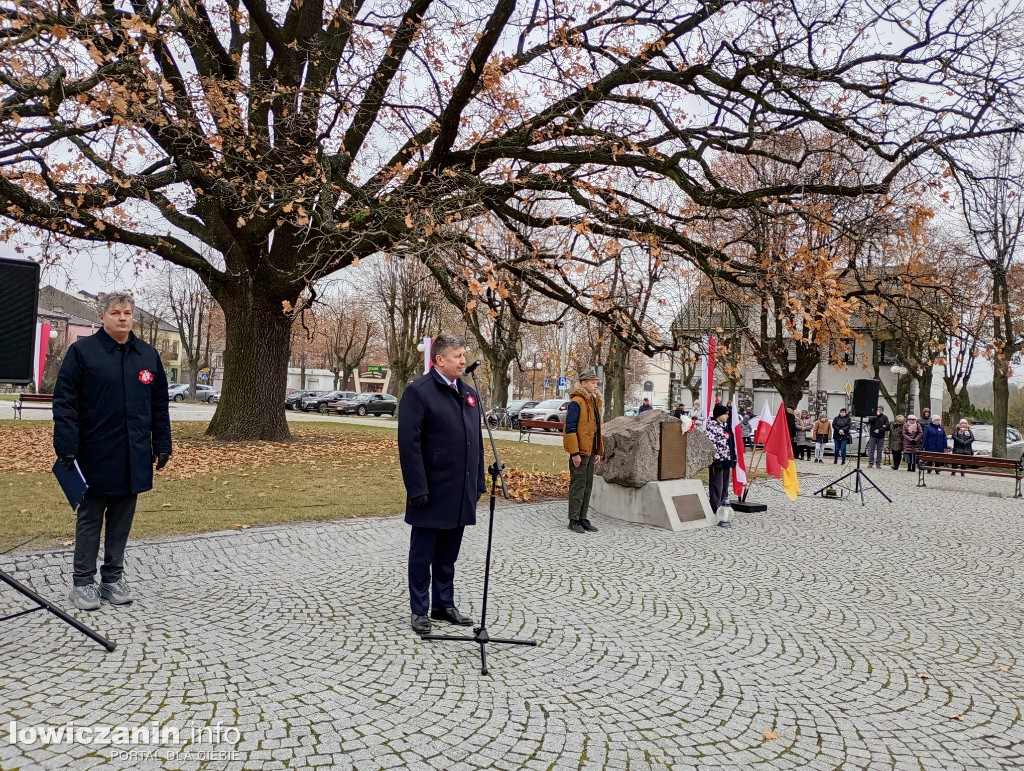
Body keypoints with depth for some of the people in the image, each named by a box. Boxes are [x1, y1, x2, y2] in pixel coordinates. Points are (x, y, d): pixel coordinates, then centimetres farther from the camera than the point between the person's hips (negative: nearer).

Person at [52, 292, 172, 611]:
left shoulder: (148, 354, 8)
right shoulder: (82, 351, -5)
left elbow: (160, 404, 11)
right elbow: (64, 402, -8)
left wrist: (162, 444, 8)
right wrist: (67, 448, -15)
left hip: (134, 458, 4)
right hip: (95, 456, -4)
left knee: (122, 520, 12)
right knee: (89, 519, 8)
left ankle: (113, 578, 24)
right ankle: (83, 581, 19)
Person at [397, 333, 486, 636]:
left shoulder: (469, 393, 11)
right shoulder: (418, 391, -11)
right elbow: (408, 443, -15)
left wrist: (479, 481, 12)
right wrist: (417, 487, -19)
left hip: (460, 492, 7)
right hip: (432, 492, -6)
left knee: (448, 554, 17)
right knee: (422, 555, 7)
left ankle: (444, 605, 30)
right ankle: (419, 611, 19)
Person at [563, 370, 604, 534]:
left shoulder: (594, 401, 15)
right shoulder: (576, 402, -13)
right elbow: (570, 428, -17)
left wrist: (599, 451, 16)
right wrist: (575, 452, -21)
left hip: (590, 451, 9)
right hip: (579, 450, -9)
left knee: (588, 485, 12)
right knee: (578, 484, -3)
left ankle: (583, 518, 20)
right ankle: (573, 521, 5)